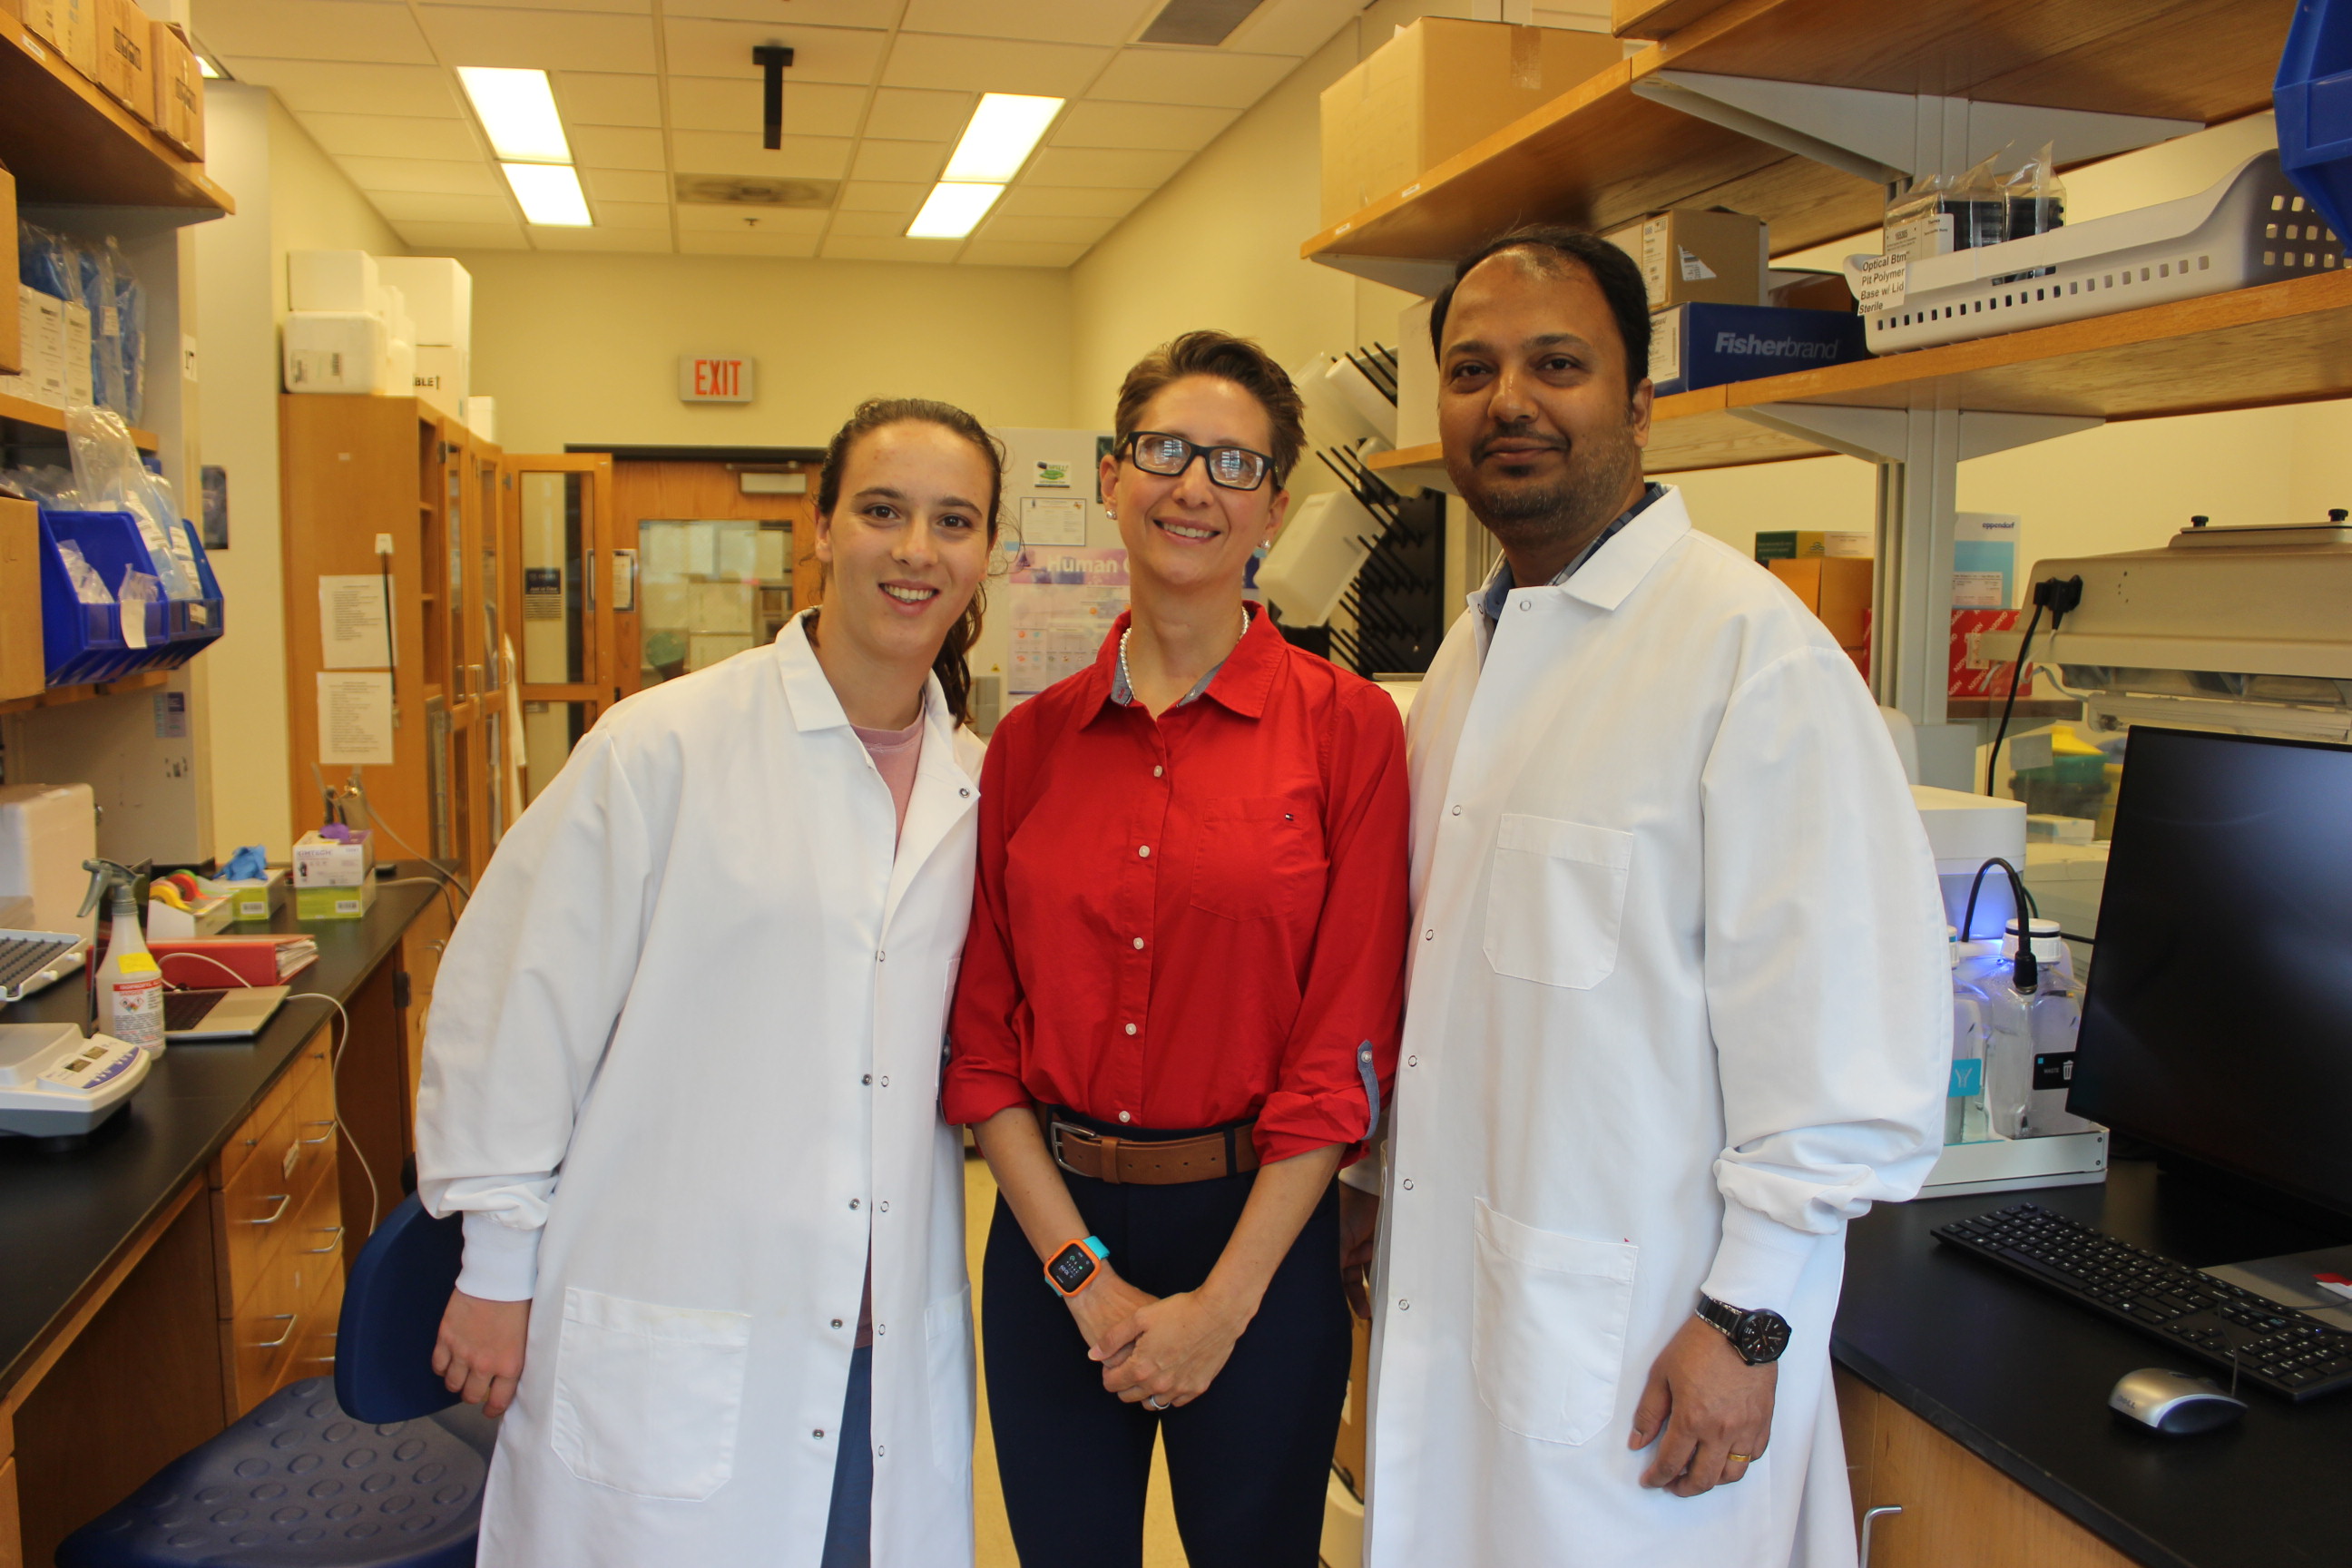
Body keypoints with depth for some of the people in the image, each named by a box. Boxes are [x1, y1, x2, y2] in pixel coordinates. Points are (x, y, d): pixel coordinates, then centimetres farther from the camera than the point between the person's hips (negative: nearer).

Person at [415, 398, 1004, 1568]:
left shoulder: (980, 790, 4)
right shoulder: (664, 748, -11)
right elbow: (520, 1001, -7)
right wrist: (499, 1273, -3)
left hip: (894, 1347, 4)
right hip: (664, 1350, -4)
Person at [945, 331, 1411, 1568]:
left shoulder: (1346, 728, -8)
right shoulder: (1031, 741, 1)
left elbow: (1346, 1042, -9)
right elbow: (983, 1034, 1)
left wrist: (1225, 1300, -10)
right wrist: (1082, 1271, -7)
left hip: (1255, 1228, -2)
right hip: (1050, 1233, 3)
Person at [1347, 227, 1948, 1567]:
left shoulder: (1753, 646, -16)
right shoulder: (1472, 655, 10)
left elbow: (1843, 1034, -18)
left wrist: (1749, 1320, -16)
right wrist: (1379, 1187, 18)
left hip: (1637, 1343, -7)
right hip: (1450, 1292, 7)